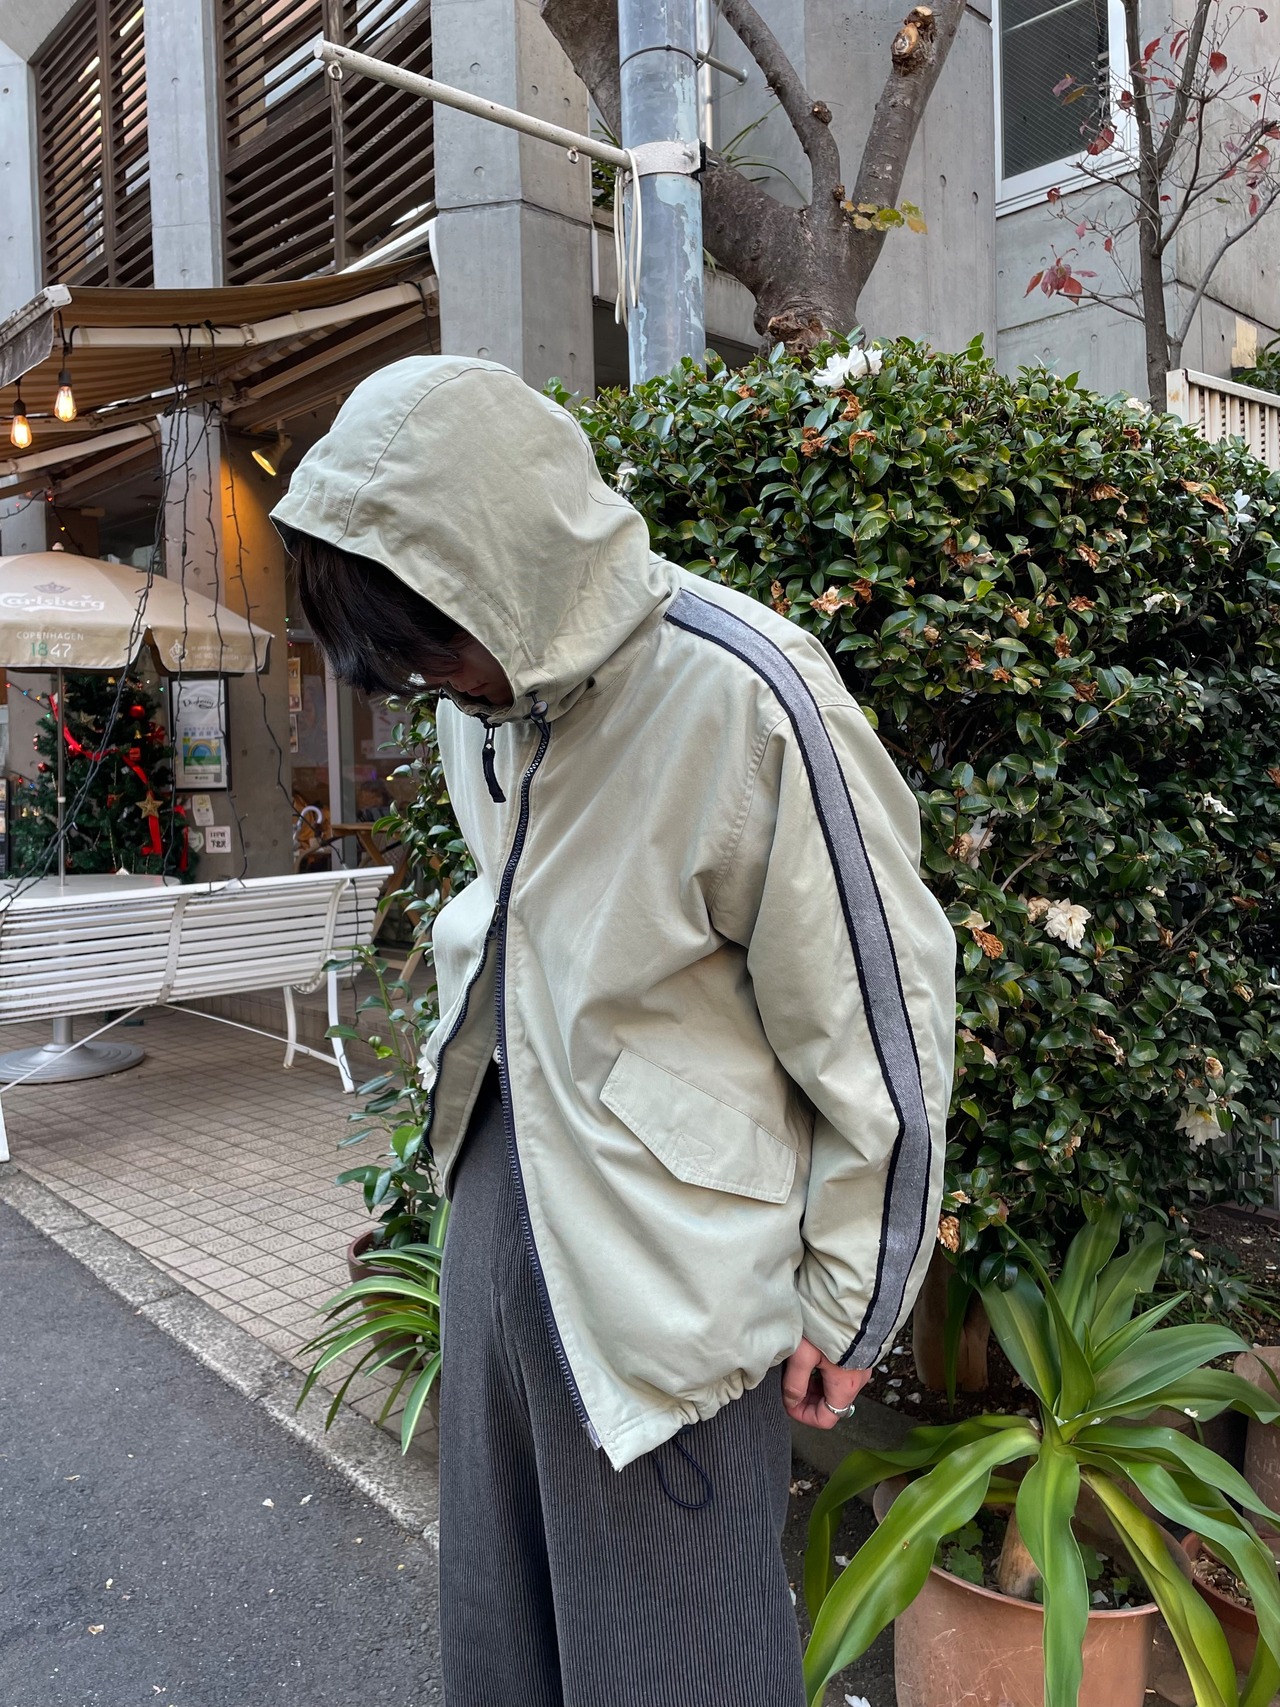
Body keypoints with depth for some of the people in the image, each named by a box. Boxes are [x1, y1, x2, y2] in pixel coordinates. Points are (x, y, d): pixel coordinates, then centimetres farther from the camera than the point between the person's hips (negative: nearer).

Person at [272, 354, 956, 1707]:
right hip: (500, 1198, 7)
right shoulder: (486, 682, 0)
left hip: (667, 1276, -6)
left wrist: (846, 1313, -8)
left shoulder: (744, 698, -24)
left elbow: (878, 1030, -16)